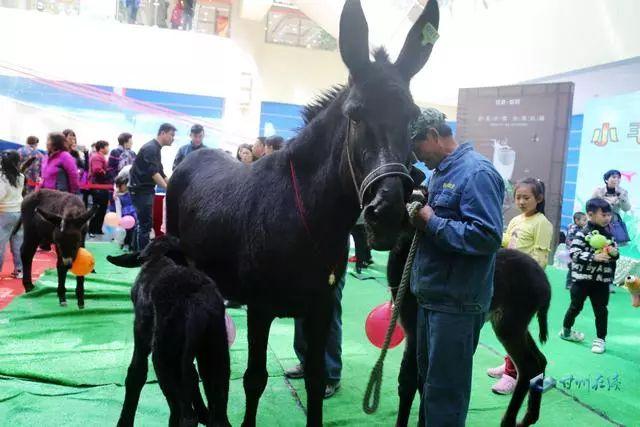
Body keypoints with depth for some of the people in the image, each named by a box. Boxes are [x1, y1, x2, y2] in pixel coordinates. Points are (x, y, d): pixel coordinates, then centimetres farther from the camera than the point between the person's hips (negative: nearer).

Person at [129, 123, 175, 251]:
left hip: (146, 190, 10)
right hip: (141, 190, -10)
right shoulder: (150, 148, -14)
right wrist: (169, 189, -26)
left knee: (143, 223, 14)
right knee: (145, 223, -9)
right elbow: (153, 173, -23)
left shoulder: (156, 149, 16)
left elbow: (161, 173, 20)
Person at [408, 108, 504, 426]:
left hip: (457, 302, -9)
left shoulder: (476, 172, -17)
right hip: (432, 295, 10)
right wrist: (419, 215, 4)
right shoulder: (441, 172, 13)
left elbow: (488, 237, -26)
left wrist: (431, 222, -21)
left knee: (445, 391, 4)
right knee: (428, 377, 24)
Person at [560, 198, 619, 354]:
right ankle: (566, 331, 30)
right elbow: (574, 253, -19)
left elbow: (614, 253, 16)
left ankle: (600, 339, 19)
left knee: (601, 310, 7)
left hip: (602, 281, 4)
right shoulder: (583, 233, -11)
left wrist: (615, 253, -7)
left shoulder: (609, 235, 6)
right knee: (576, 306, 10)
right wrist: (594, 257, -26)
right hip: (582, 278, -4)